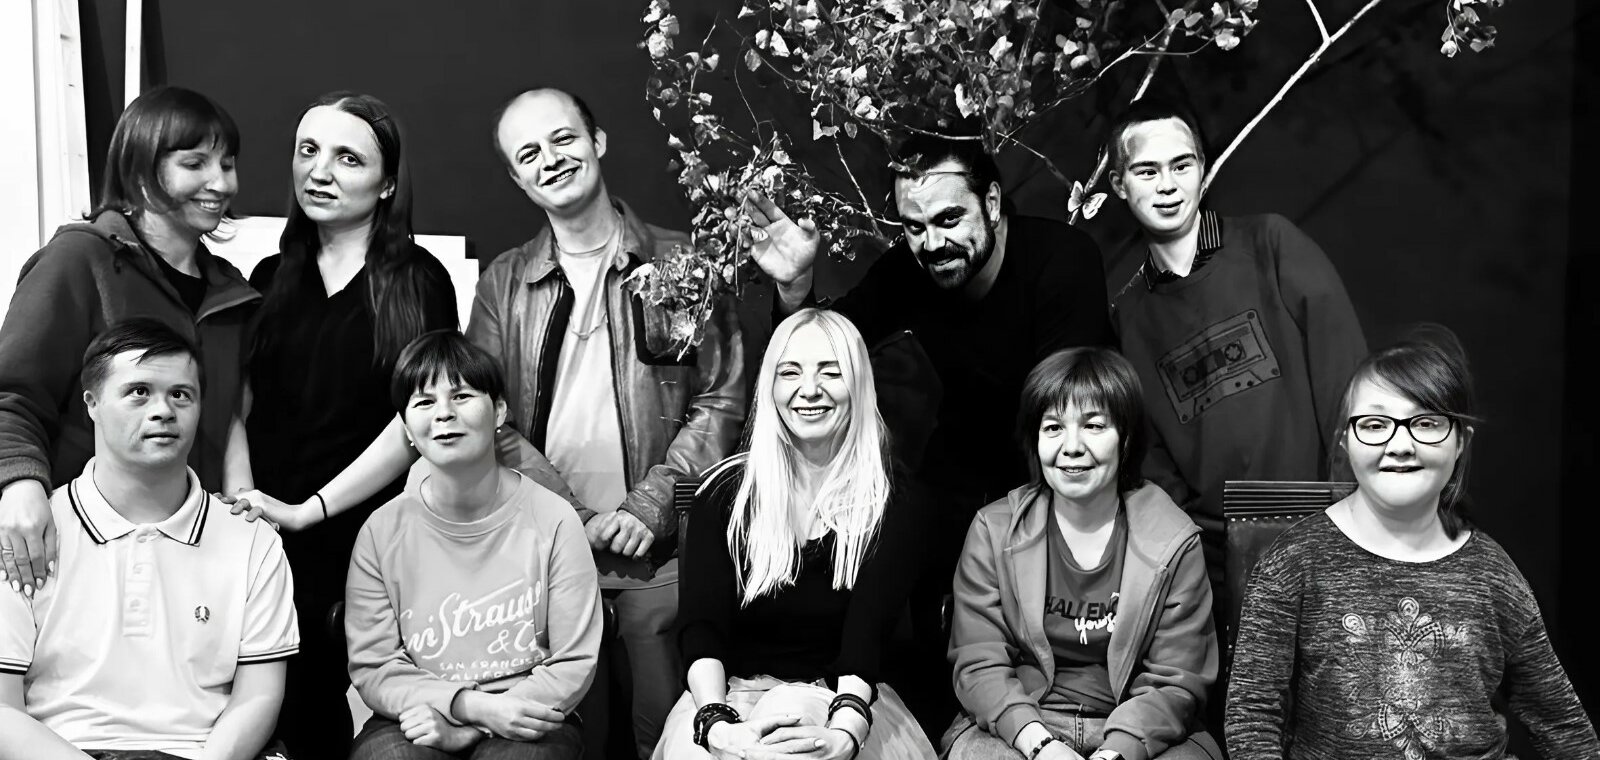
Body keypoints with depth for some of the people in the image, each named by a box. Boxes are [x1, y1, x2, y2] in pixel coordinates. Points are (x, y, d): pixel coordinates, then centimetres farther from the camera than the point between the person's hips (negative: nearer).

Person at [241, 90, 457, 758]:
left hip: (373, 548, -3)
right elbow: (242, 412, 10)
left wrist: (309, 509, -11)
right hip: (271, 546, 3)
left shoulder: (420, 282, -2)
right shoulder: (271, 278, 10)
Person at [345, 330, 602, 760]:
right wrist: (472, 705, -15)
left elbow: (573, 665, -3)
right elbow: (372, 668, 1)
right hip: (419, 721, 1)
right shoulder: (382, 531, 2)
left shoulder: (552, 520, -3)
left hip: (522, 724, -1)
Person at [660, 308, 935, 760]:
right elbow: (702, 628, -7)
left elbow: (865, 638, -12)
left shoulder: (894, 505, 0)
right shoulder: (724, 497, 3)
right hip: (729, 694, 2)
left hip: (840, 699, -2)